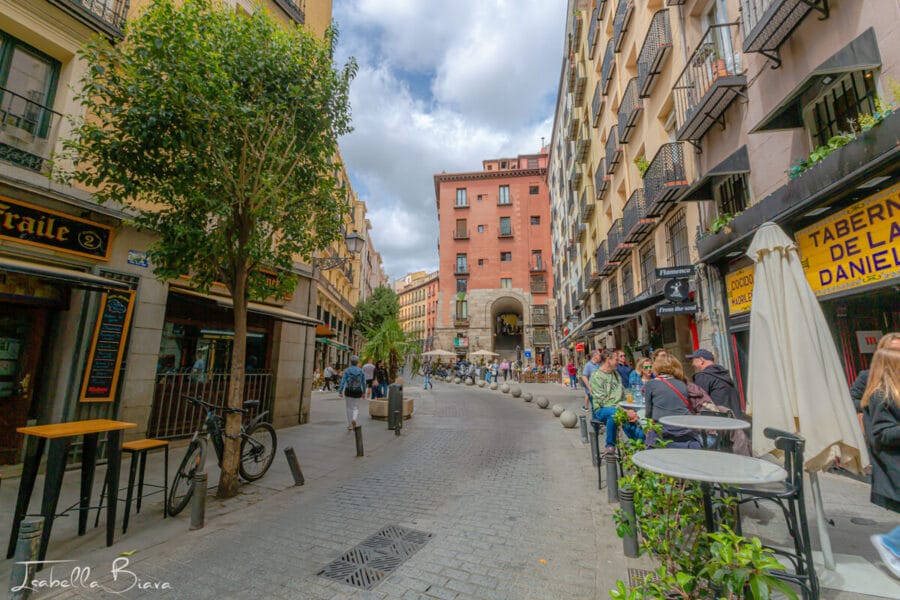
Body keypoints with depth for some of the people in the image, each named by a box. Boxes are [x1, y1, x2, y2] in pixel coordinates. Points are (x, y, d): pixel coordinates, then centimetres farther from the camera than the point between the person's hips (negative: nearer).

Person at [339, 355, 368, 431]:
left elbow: (343, 381, -8)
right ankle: (354, 419, -18)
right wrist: (364, 393, 13)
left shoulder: (347, 370, -4)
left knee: (349, 408, 13)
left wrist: (340, 391, -5)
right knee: (356, 408, 11)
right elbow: (363, 383, 5)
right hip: (357, 392, 1)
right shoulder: (361, 371, 1)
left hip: (348, 391, -1)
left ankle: (350, 426, 18)